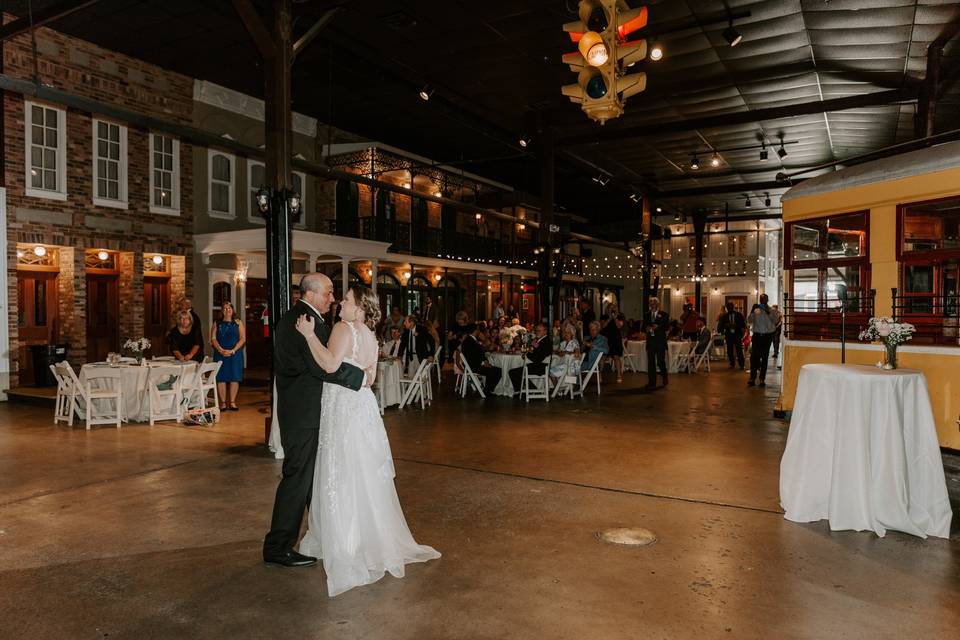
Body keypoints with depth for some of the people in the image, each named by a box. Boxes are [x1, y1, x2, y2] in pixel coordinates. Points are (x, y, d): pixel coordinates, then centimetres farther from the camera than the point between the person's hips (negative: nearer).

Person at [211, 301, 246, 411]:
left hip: (235, 354, -1)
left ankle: (232, 402, 3)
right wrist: (221, 350, -13)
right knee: (221, 378, -2)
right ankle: (223, 402, 4)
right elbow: (213, 338, 3)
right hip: (220, 355, 1)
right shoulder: (217, 324, 12)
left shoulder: (238, 323, 8)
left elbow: (243, 339, 0)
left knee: (234, 377, -3)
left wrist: (232, 350, -11)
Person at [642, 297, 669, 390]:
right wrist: (647, 329, -10)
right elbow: (643, 327, 11)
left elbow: (667, 326, -7)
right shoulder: (647, 315, 14)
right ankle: (652, 383, 7)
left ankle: (664, 377, 25)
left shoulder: (664, 315, 3)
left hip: (660, 341, -3)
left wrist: (658, 327, -22)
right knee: (651, 362, 1)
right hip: (650, 341, 3)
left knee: (660, 361, -3)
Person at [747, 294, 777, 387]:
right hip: (757, 335, 0)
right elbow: (749, 321, -3)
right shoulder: (756, 309, 5)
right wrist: (752, 312, -17)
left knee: (764, 358, 5)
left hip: (767, 335, 0)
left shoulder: (770, 310, 3)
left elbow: (775, 321, -10)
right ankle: (752, 378, -4)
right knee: (754, 357, -7)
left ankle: (762, 379, 9)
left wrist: (769, 313, -22)